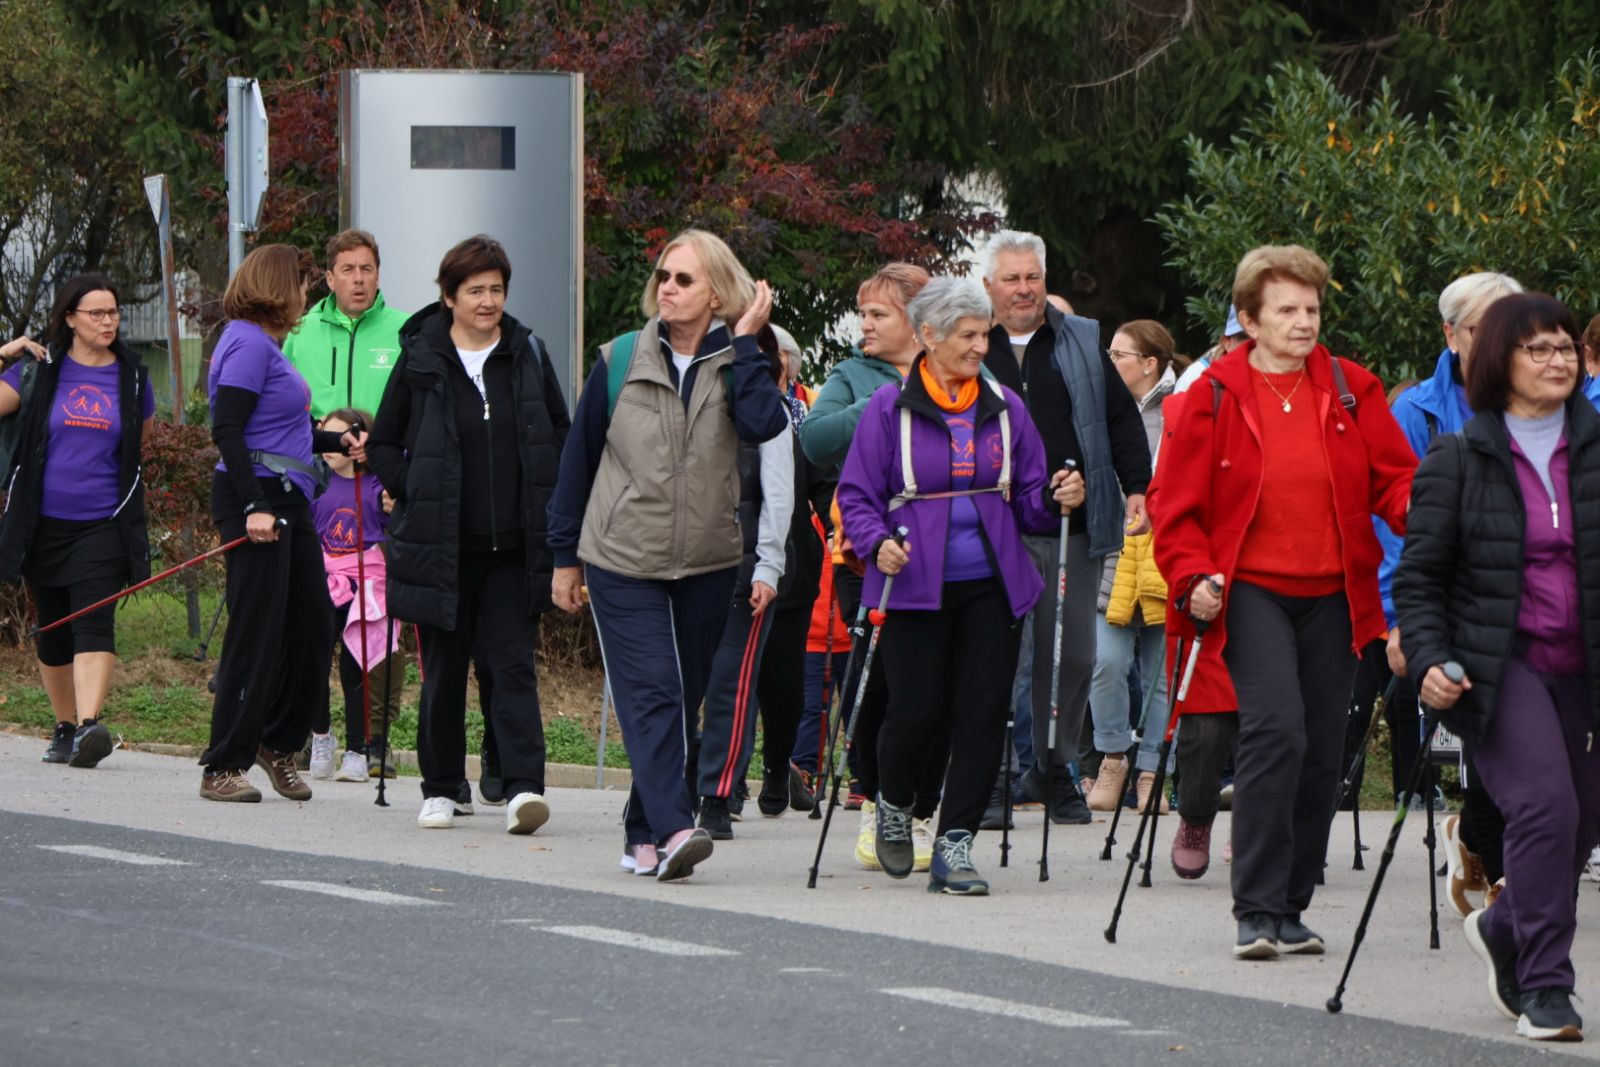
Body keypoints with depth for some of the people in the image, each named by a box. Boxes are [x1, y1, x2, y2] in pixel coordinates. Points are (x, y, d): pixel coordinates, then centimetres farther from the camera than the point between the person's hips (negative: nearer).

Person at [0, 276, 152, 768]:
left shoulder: (131, 375, 7)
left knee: (93, 621, -18)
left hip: (102, 524, -1)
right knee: (52, 630, 10)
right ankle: (64, 728, 26)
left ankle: (90, 726, -30)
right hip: (42, 521, 1)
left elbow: (140, 443, 22)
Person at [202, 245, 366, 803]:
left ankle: (277, 742, 26)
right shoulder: (248, 343, -10)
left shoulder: (267, 344, 19)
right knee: (256, 634, -7)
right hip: (256, 498, -10)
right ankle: (223, 768, -2)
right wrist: (254, 505, -24)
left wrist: (337, 441, 13)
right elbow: (227, 430, -18)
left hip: (289, 503, 10)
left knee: (311, 631, 10)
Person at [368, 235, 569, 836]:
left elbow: (561, 435, 16)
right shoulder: (420, 361, 0)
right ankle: (443, 787, 18)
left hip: (513, 547, 1)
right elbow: (384, 445, 8)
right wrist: (414, 496, -4)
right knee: (444, 669, 7)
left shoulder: (528, 356, 6)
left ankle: (524, 786, -15)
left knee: (513, 665, -8)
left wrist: (546, 504, 6)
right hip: (442, 546, 0)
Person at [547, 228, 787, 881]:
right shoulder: (620, 361, 1)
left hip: (707, 563, 2)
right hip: (622, 562, -2)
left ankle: (644, 834, 18)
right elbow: (579, 458, 7)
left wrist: (744, 345, -14)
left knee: (681, 698, 7)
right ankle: (672, 830, -25)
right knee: (651, 694, -15)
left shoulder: (732, 367, 2)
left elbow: (764, 424, -21)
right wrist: (566, 554, 8)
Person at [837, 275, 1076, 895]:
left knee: (984, 712, -4)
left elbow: (1026, 498, 14)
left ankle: (954, 845, 1)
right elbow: (856, 495, -1)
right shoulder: (890, 409, -1)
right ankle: (894, 804, 24)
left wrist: (1056, 499, -8)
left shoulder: (1005, 408, 10)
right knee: (918, 709, -7)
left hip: (991, 587, 3)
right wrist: (877, 543, -19)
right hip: (915, 587, -3)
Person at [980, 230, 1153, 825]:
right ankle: (986, 775, 3)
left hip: (1074, 527, 2)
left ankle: (1053, 770, 18)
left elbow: (1121, 419, 15)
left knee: (1072, 654, 4)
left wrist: (1136, 488, 5)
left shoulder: (1084, 343, 13)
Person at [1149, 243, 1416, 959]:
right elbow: (1175, 503, 2)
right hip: (1251, 590, -4)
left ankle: (1291, 907, 18)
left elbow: (1394, 477, 7)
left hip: (1332, 596, 4)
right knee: (1276, 729, -20)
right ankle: (1257, 911, -17)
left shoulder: (1352, 391, 8)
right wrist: (1193, 577, -12)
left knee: (1320, 752, 5)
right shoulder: (1212, 399, 0)